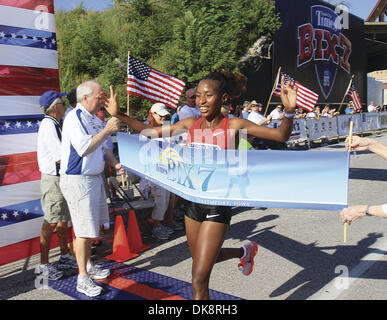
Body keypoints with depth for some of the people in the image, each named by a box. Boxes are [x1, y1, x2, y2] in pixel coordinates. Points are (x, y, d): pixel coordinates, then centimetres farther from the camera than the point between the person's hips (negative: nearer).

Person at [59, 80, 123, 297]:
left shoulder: (95, 120, 12)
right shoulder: (75, 118, -15)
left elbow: (103, 148, 20)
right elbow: (84, 148, -27)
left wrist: (115, 164, 4)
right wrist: (107, 130, -24)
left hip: (95, 178, 9)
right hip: (78, 180, -9)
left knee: (91, 228, 18)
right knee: (84, 231, -3)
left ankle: (89, 265, 34)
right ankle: (83, 279, 9)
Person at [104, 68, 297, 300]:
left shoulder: (234, 125, -11)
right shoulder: (190, 124, 2)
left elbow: (281, 135, -15)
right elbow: (150, 132, 8)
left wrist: (289, 111, -34)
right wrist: (118, 114, 2)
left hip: (218, 206, -6)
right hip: (194, 203, 6)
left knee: (199, 279, -4)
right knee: (203, 260, 27)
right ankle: (244, 252, 52)